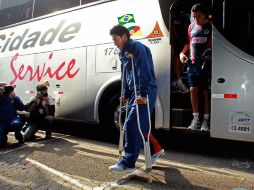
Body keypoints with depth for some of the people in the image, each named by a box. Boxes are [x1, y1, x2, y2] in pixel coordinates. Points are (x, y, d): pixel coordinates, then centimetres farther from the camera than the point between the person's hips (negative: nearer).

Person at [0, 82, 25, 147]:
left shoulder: (12, 97, 7)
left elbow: (21, 108, -2)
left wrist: (15, 97, -9)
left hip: (13, 119, 0)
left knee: (16, 124, -39)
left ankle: (18, 134, -4)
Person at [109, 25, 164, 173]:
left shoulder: (137, 47, -11)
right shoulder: (123, 53, 17)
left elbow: (144, 71, -21)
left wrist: (143, 93, -27)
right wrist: (125, 95, 18)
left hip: (145, 93, -9)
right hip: (134, 92, 9)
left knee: (132, 125, -11)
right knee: (139, 125, 13)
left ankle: (128, 163, -4)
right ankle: (157, 149, 30)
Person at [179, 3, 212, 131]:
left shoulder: (211, 26, -1)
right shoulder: (192, 27, 14)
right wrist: (182, 53, 7)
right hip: (193, 63, 5)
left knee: (206, 92, 1)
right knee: (193, 90, 3)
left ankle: (206, 120, 12)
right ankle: (196, 119, 14)